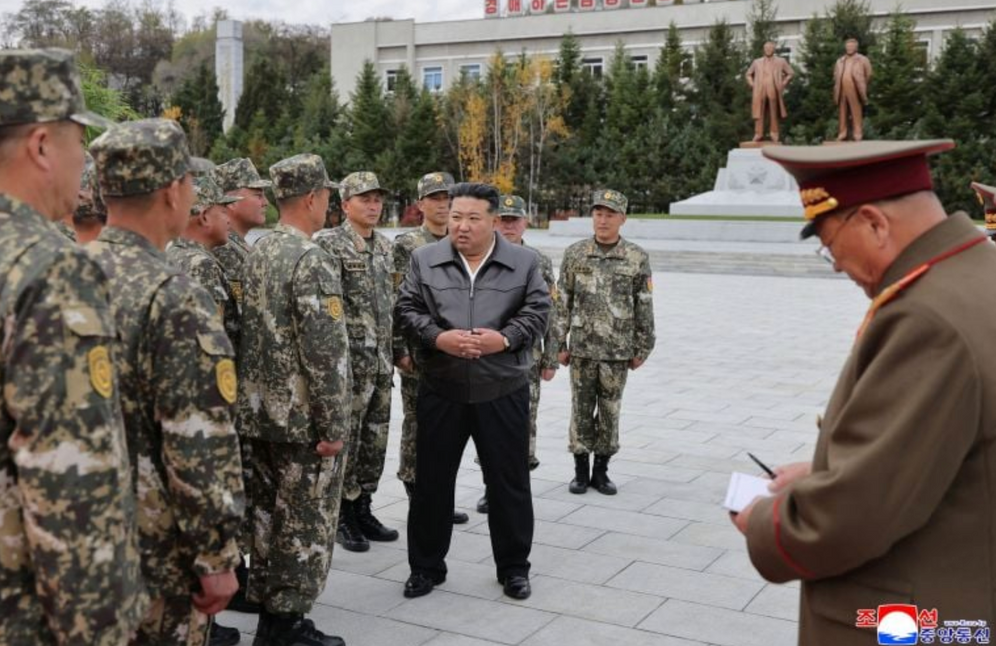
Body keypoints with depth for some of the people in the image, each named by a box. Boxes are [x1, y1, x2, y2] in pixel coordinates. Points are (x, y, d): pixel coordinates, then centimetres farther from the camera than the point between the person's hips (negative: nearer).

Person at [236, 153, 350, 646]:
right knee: (306, 524, 3)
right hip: (304, 418, -8)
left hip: (261, 411, 9)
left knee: (269, 514, 16)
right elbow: (323, 351, -23)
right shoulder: (311, 260, -18)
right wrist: (334, 425, -17)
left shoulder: (256, 254, 9)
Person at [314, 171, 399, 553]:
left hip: (382, 362, 7)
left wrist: (398, 350, 16)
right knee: (345, 438, 1)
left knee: (375, 440, 12)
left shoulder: (386, 247, 13)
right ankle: (342, 517, 13)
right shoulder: (328, 244, -10)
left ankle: (363, 510, 25)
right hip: (349, 360, -7)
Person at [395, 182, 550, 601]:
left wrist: (504, 339, -16)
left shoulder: (524, 263, 2)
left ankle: (514, 567, 24)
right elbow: (407, 309, 2)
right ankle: (426, 566, 23)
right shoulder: (424, 260, 4)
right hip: (441, 389, 1)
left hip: (503, 390, -1)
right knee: (431, 480, 8)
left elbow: (537, 312, 0)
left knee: (509, 481, 8)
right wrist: (438, 338, -15)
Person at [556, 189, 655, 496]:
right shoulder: (575, 253, 1)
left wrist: (642, 349, 1)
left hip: (618, 349, 0)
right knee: (581, 409, 6)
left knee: (610, 410, 7)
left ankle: (601, 470, 20)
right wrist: (560, 344, 2)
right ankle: (581, 470, 18)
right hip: (582, 347, 0)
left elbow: (644, 308, 1)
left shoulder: (637, 258, -2)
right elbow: (563, 302, 4)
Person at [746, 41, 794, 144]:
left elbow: (791, 73, 13)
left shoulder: (781, 61, 10)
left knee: (774, 114, 1)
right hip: (760, 92, 1)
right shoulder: (757, 62, 15)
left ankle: (774, 134, 5)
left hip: (774, 92, -1)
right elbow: (749, 74, 25)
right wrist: (752, 84, 10)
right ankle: (758, 134, -3)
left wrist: (783, 84, 3)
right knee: (759, 113, -5)